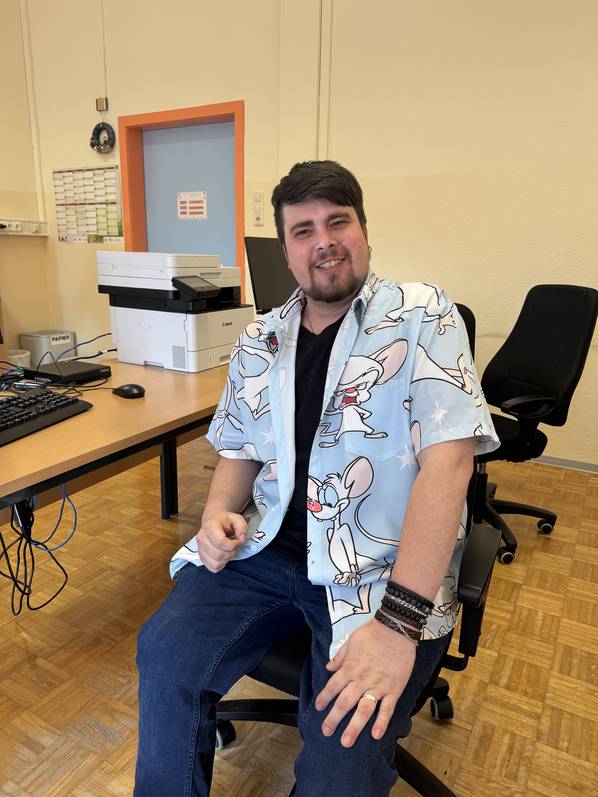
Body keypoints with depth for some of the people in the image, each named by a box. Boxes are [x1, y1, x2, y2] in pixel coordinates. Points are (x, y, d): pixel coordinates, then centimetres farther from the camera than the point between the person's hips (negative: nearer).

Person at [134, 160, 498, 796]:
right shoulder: (259, 341, 10)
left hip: (385, 570, -3)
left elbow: (447, 461, -16)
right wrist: (219, 514, -5)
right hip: (270, 549, 4)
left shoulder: (423, 316, -6)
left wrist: (399, 620, -23)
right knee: (164, 652, -15)